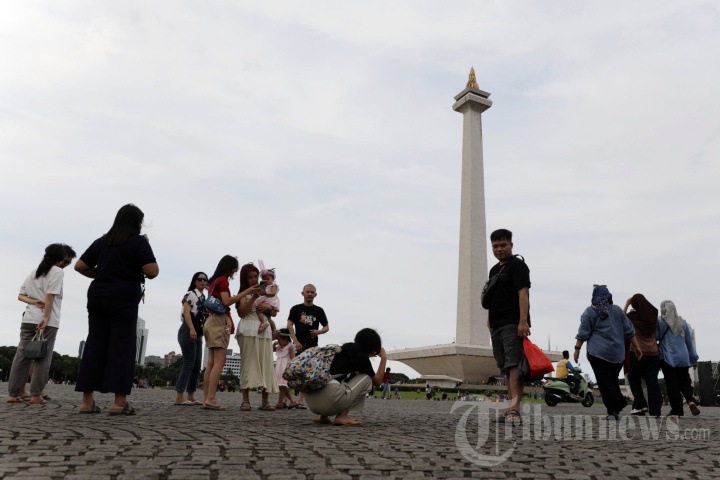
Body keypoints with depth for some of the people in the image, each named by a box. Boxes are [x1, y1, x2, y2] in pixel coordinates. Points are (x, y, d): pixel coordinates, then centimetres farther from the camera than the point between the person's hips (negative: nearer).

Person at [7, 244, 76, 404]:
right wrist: (46, 317, -15)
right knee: (43, 358, -2)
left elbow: (20, 295, 16)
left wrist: (33, 301, 1)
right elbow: (50, 296, -14)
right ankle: (36, 395, -3)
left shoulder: (33, 272, 19)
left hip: (28, 319, 7)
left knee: (22, 355, 6)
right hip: (48, 322, -6)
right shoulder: (57, 271, -5)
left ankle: (13, 394, 6)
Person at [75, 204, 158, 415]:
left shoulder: (101, 242, 13)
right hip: (124, 299, -6)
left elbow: (79, 266, 12)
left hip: (97, 296, 6)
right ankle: (119, 402, -4)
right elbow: (152, 272, -15)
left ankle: (87, 401, 8)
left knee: (95, 344, 7)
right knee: (122, 347, -3)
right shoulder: (138, 242, -5)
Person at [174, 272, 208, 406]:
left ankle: (190, 397, 10)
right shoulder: (191, 294, -1)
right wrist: (192, 329, -25)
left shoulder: (203, 298, 22)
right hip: (188, 331, -9)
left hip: (197, 334, 9)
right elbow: (186, 311, -14)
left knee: (197, 366, 6)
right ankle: (179, 397, -14)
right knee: (189, 363, -14)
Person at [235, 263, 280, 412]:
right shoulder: (244, 293, 10)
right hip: (248, 330, -4)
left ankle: (265, 400, -1)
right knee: (248, 363, -9)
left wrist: (269, 307, -1)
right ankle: (245, 400, -7)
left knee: (266, 364, -2)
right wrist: (253, 297, -14)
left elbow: (274, 313, 21)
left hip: (265, 331, 4)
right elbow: (241, 312, -6)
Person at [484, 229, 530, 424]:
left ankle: (514, 409, -21)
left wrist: (523, 322, -23)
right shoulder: (494, 270, 23)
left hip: (514, 325, -8)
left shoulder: (517, 265, -2)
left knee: (514, 365, -15)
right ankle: (512, 409, 11)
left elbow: (523, 293, -13)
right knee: (506, 369, 8)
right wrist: (490, 324, 19)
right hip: (497, 326, 8)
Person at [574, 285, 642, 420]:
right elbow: (629, 330, 10)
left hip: (598, 352, -4)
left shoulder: (589, 312, -1)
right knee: (613, 379, 17)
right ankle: (619, 406, 10)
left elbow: (583, 333, -5)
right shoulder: (617, 310, 9)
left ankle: (613, 410, -3)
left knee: (604, 382, -1)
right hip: (618, 353, 4)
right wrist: (637, 347, 15)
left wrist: (577, 348, 1)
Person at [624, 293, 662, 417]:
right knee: (652, 381, 4)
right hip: (654, 353, 3)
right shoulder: (653, 314, 1)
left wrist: (627, 303, 19)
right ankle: (655, 410, 1)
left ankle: (640, 404, 3)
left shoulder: (632, 316, -7)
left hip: (638, 352, -3)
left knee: (633, 378, 13)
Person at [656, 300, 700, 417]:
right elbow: (689, 341, 14)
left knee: (672, 384, 0)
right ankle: (690, 401, -13)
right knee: (684, 381, 12)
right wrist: (694, 358, 19)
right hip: (683, 357, 4)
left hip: (667, 357, -3)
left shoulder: (660, 322, -5)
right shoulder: (682, 322, 9)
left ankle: (676, 410, 0)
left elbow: (656, 337, -7)